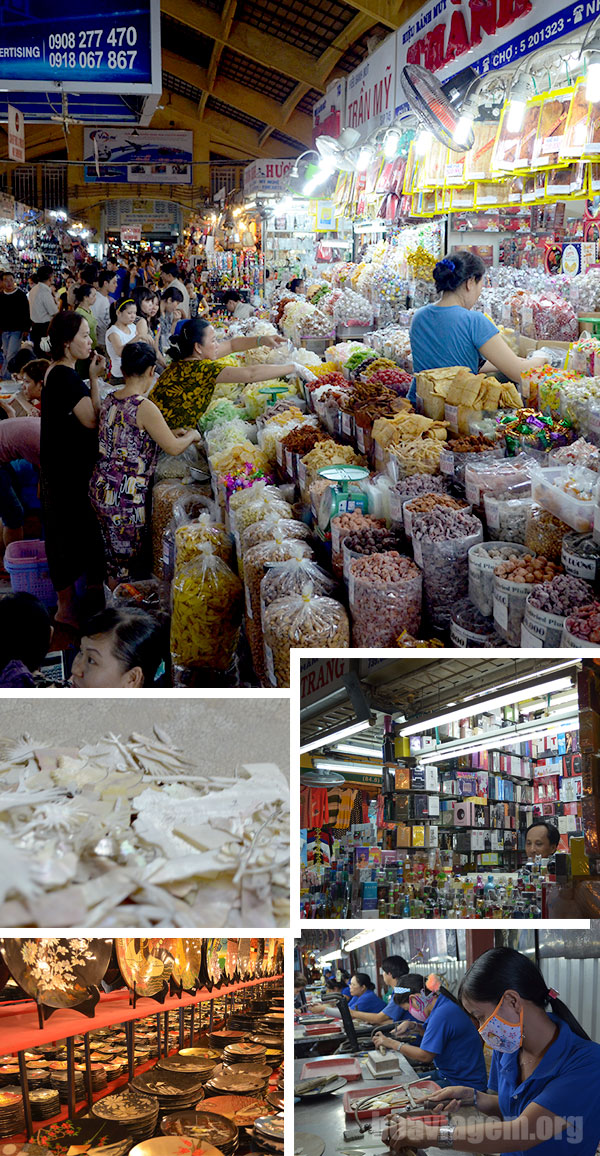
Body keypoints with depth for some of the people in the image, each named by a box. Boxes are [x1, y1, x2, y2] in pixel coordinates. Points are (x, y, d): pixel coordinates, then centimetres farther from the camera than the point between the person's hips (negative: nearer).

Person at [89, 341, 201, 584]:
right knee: (127, 562, 5)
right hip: (125, 498, -8)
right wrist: (191, 436, 8)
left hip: (99, 490, 8)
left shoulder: (109, 401, 5)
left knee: (113, 554, 21)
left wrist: (168, 434, 21)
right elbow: (173, 448, -13)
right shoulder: (144, 407, -19)